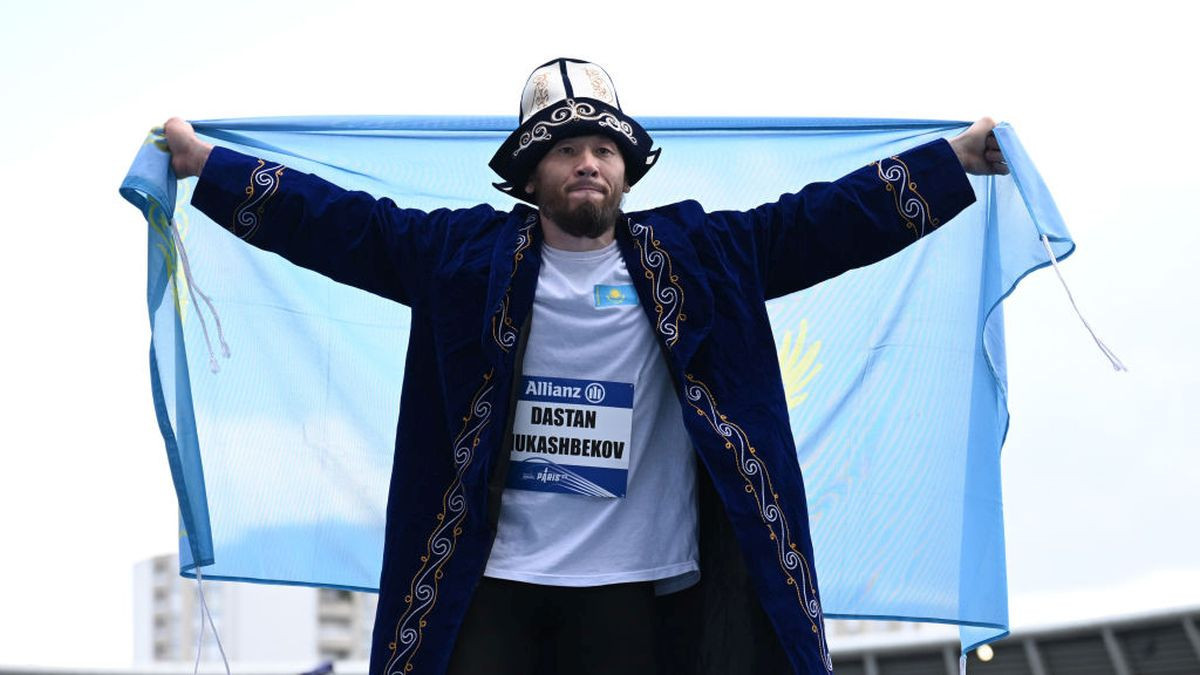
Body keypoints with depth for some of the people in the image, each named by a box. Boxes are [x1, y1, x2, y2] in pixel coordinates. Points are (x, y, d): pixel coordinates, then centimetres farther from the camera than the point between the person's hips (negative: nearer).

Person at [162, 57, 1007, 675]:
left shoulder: (698, 256, 8)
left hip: (634, 589, 0)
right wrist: (205, 164, 4)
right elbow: (342, 222, 6)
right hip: (490, 582, 0)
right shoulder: (469, 254, 7)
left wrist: (961, 158, 1)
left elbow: (827, 219, 5)